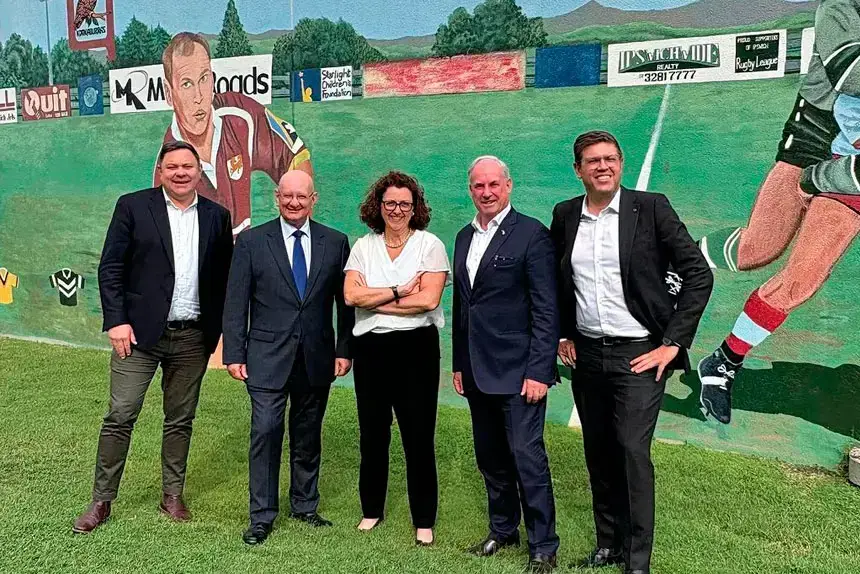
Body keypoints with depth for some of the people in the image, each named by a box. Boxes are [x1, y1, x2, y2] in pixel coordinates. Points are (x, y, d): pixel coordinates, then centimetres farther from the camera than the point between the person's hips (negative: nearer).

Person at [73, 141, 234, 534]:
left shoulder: (217, 216, 7)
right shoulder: (133, 206, -1)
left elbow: (225, 276, 9)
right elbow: (110, 266, -3)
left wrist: (220, 330, 4)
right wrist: (116, 320, -10)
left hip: (193, 338, 3)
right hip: (139, 332, -2)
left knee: (180, 420, 12)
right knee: (120, 416, 1)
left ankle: (172, 495, 26)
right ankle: (101, 501, 16)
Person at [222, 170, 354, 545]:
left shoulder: (335, 243, 4)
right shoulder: (251, 241, 0)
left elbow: (345, 301, 6)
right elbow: (236, 302, -1)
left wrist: (344, 350, 2)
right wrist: (234, 354, -5)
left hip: (316, 357, 2)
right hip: (268, 356, -2)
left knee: (308, 435, 13)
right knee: (266, 431, -4)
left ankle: (304, 506, 30)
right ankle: (262, 516, 11)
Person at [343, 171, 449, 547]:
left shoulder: (430, 245, -1)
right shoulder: (363, 246, 8)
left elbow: (428, 300, -14)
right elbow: (351, 296, -6)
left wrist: (374, 300, -9)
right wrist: (398, 292, -12)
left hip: (415, 348, -3)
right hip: (370, 349, 3)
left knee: (419, 436, 2)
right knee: (372, 434, 13)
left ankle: (424, 521, 16)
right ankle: (371, 510, 32)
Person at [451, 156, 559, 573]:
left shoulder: (531, 234, -8)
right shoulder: (464, 237, 13)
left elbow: (546, 310, -11)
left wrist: (538, 370, -16)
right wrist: (459, 363, 14)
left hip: (519, 370, -6)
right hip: (477, 371, 7)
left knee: (527, 455, -4)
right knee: (490, 457, 15)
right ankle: (503, 530, 32)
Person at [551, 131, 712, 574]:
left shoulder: (651, 208, -7)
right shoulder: (564, 215, 5)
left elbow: (698, 274, -7)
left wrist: (673, 343, -11)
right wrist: (563, 334, 10)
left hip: (638, 354, -4)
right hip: (586, 354, 5)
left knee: (632, 452, -8)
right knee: (598, 453, 12)